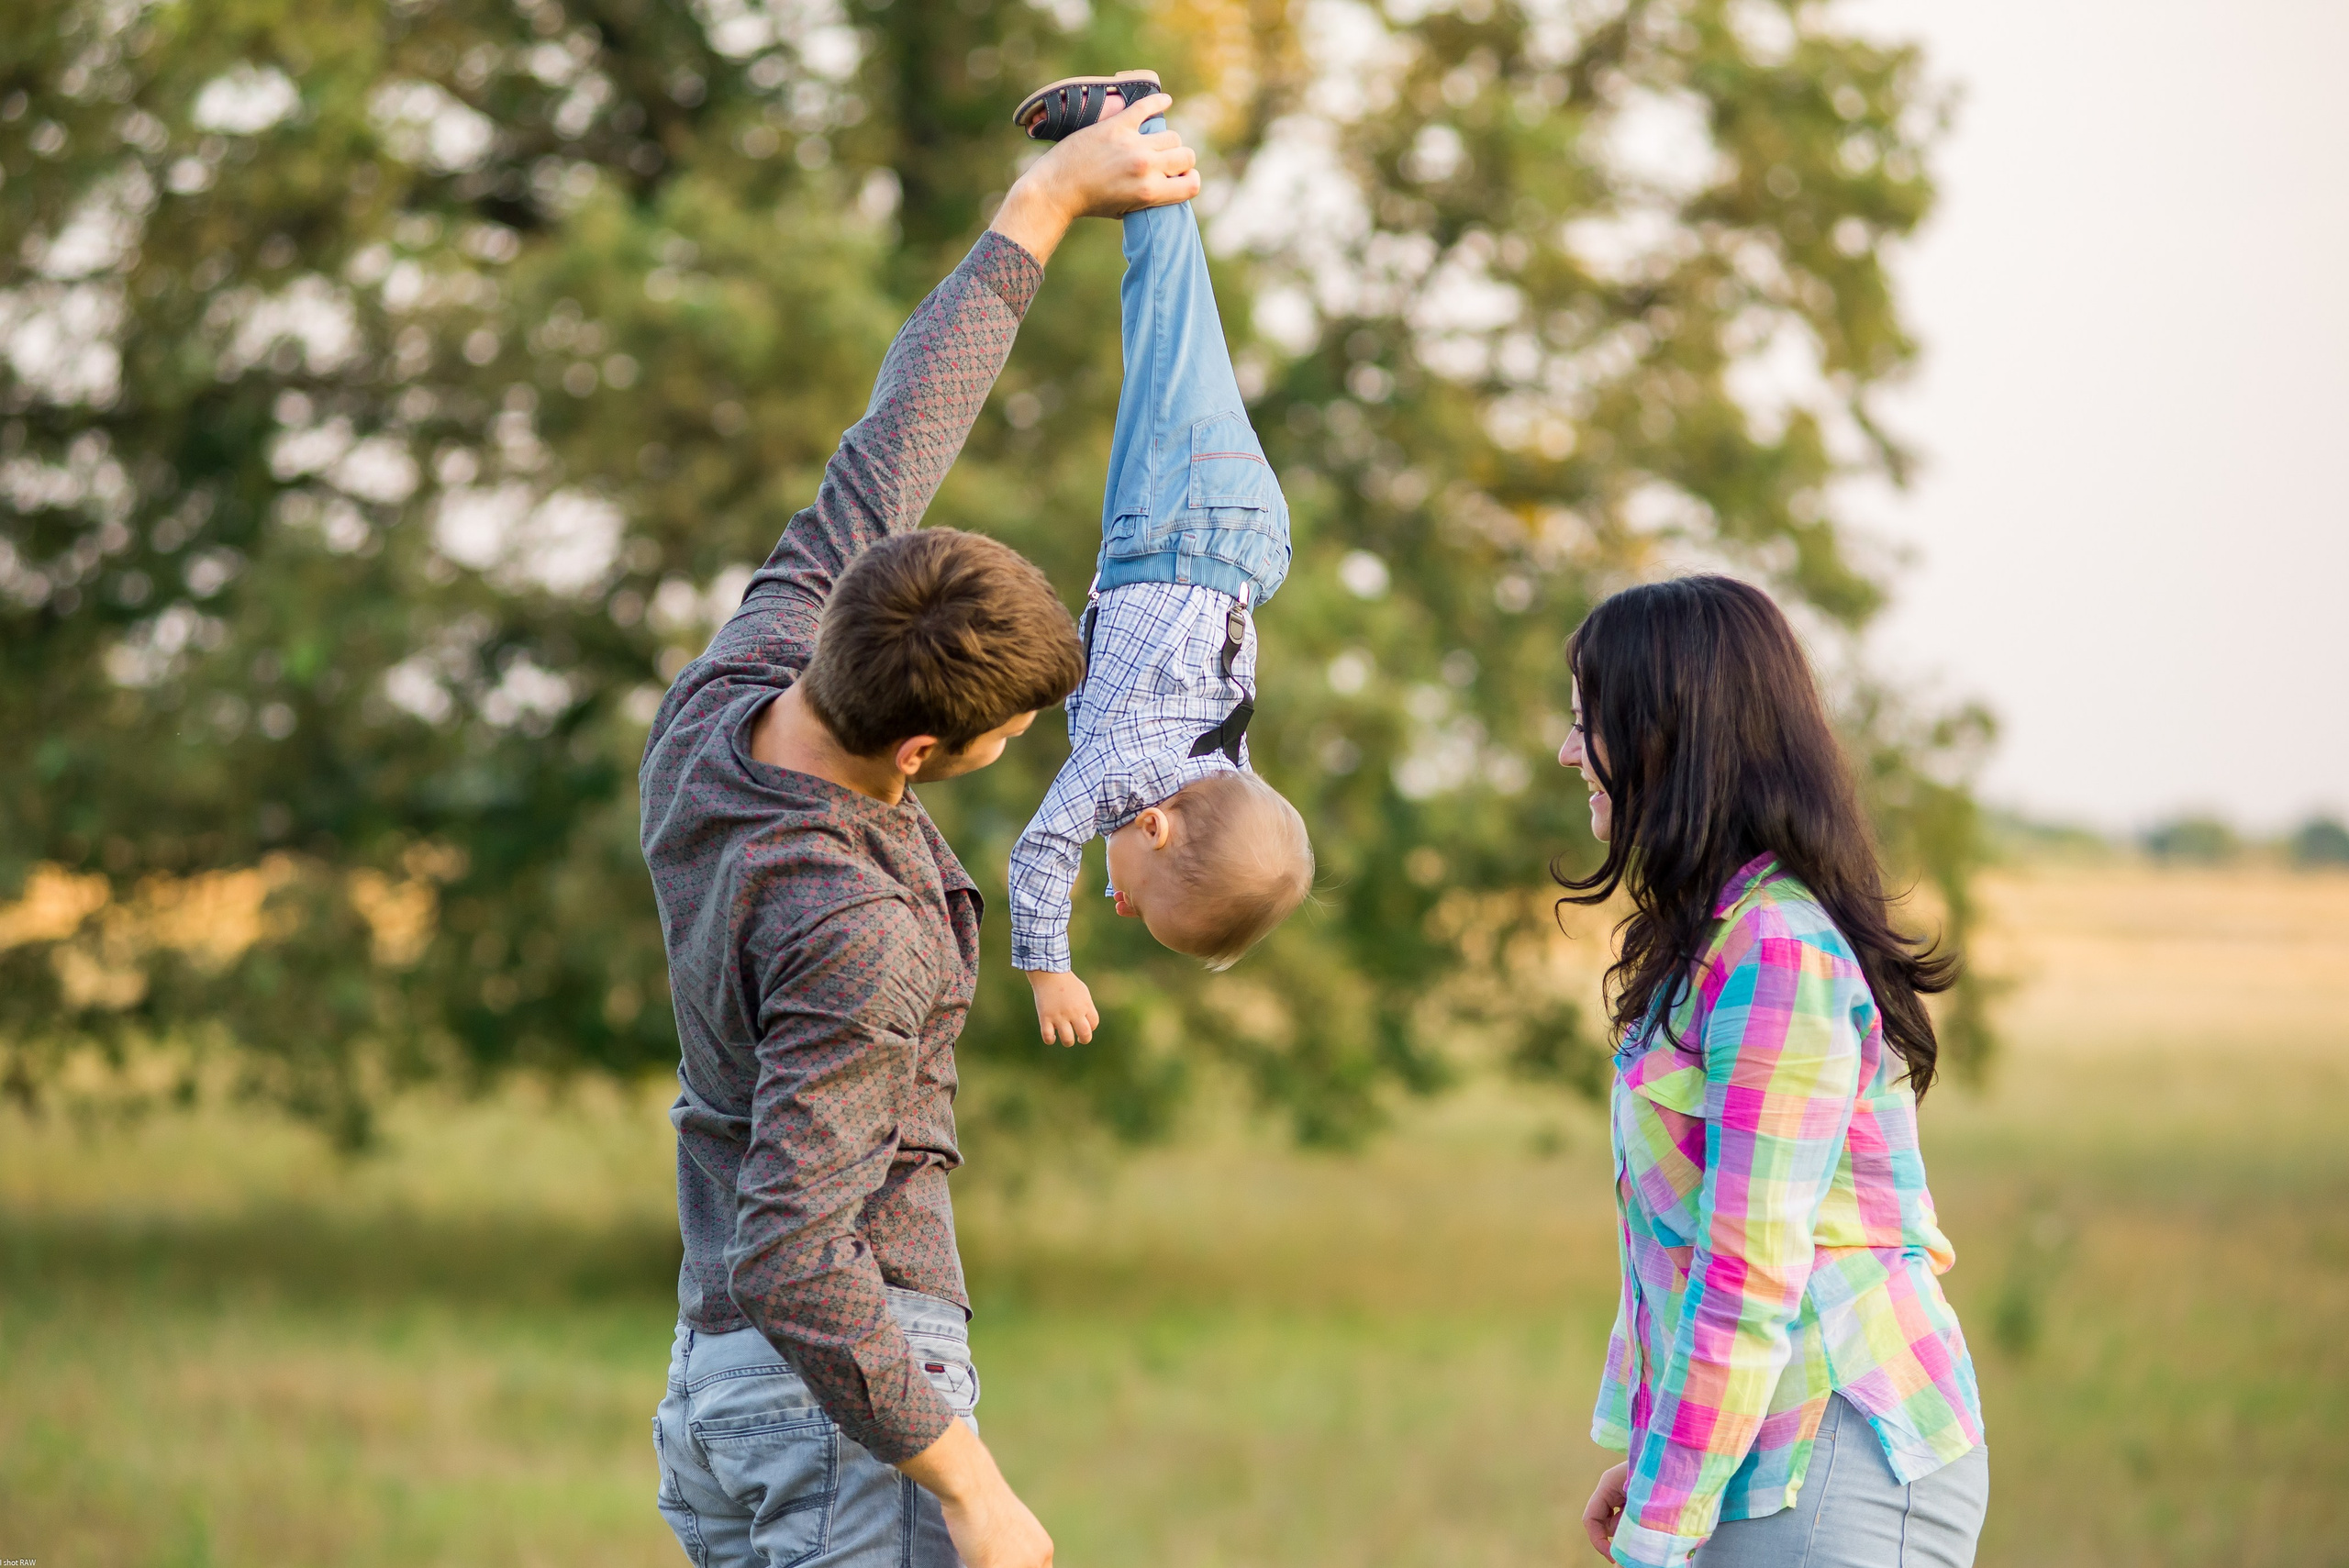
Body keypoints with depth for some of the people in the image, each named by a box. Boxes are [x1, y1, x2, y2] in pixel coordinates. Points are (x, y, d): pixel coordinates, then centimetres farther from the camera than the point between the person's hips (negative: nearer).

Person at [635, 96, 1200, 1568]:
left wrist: (1045, 204, 16)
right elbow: (791, 1264, -29)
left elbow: (882, 466, 12)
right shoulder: (849, 931, -26)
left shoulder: (728, 702, 0)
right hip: (841, 1404, -10)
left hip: (722, 1397, 10)